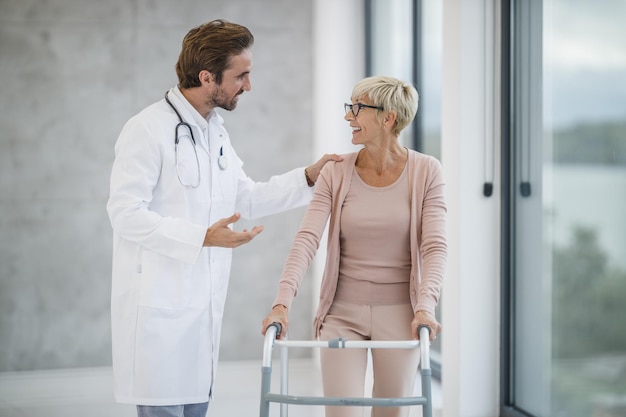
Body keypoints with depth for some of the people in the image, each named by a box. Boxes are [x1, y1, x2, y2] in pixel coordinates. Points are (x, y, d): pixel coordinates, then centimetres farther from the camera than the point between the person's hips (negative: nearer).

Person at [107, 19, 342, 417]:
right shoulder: (148, 129, -14)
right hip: (159, 305, -8)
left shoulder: (216, 130, 14)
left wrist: (308, 177, 13)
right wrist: (203, 237, -25)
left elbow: (245, 198, 22)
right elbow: (126, 214, -19)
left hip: (202, 302, 8)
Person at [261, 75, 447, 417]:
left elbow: (435, 247, -10)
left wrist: (425, 307, -25)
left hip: (399, 312, 0)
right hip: (343, 312, 1)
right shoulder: (336, 173, -2)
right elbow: (306, 240, -12)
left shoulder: (425, 171, -5)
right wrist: (282, 302, -24)